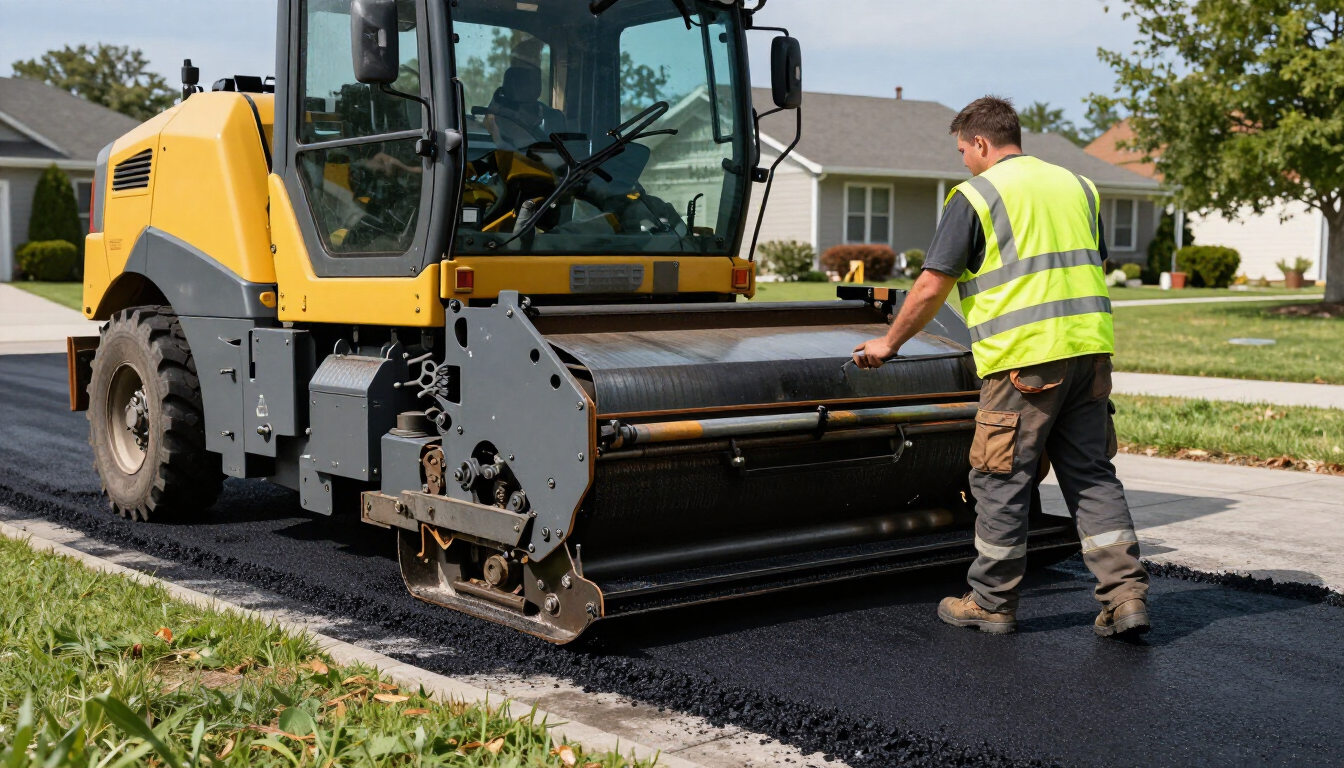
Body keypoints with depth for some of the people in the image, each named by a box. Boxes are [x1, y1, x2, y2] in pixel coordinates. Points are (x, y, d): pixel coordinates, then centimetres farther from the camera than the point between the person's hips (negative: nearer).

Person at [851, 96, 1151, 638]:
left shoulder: (976, 195, -2)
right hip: (1090, 348, 6)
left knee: (1003, 482, 4)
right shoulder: (1077, 185, 18)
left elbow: (931, 288, -3)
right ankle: (1126, 595, 4)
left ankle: (992, 603, 13)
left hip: (1025, 356, -6)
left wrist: (889, 344, 10)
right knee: (1092, 475, 11)